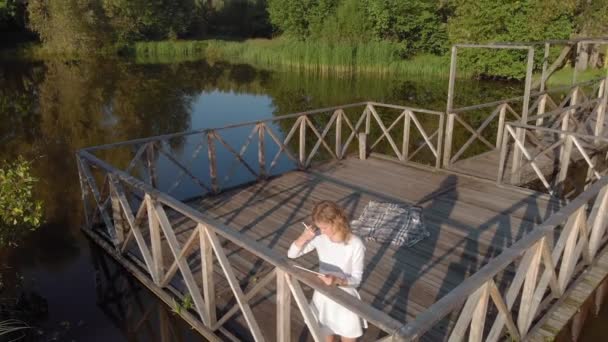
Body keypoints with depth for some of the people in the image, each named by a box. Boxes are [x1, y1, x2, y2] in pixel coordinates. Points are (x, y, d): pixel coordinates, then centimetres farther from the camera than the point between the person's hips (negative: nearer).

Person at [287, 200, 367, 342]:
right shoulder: (319, 237, -11)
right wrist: (303, 238, -23)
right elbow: (291, 254, -5)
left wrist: (337, 280, -35)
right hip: (323, 297, 3)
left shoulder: (355, 244, -22)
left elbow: (356, 279, -16)